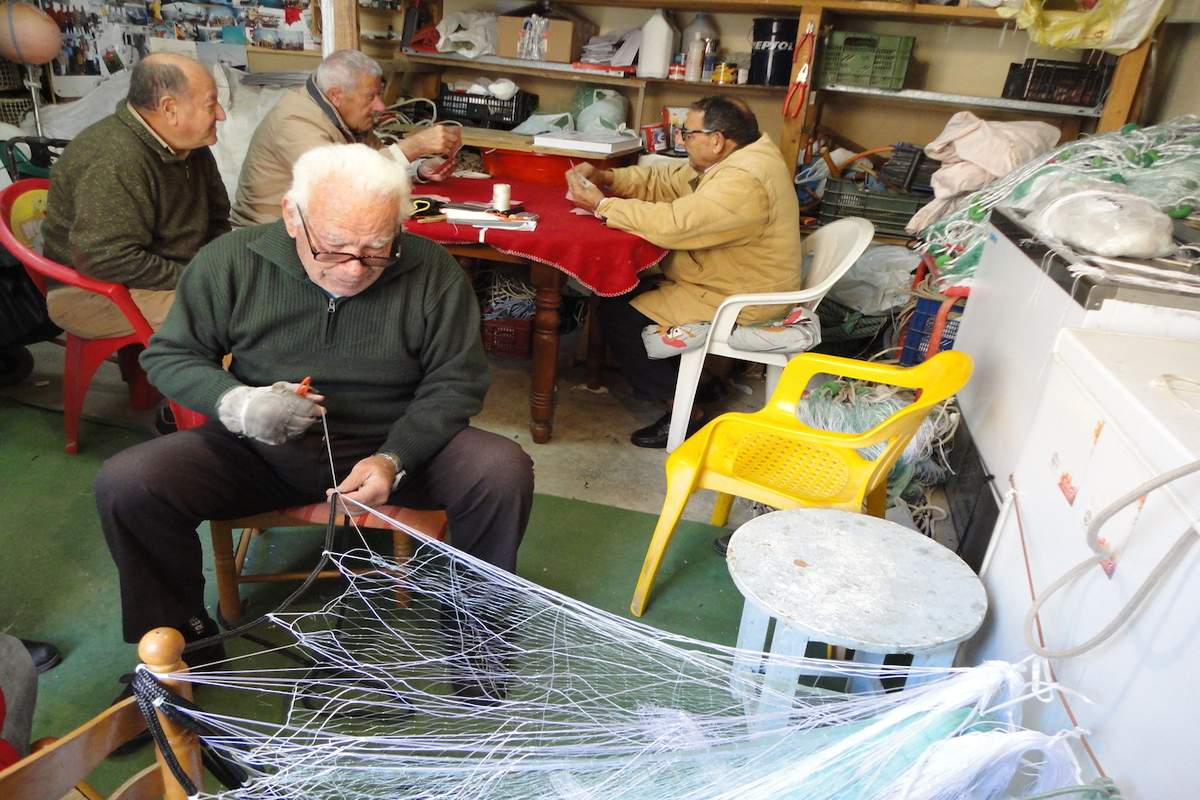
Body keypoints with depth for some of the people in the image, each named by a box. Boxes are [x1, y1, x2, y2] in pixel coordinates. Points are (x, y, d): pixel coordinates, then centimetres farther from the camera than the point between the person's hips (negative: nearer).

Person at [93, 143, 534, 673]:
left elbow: (455, 381, -6)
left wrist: (393, 459, -22)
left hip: (394, 447, -1)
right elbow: (168, 355, 3)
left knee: (506, 471, -25)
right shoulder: (231, 262, -8)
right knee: (123, 485, -20)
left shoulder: (433, 272, -11)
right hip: (258, 452, 2)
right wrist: (236, 403, -19)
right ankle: (185, 638, 8)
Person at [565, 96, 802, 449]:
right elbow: (663, 182, 12)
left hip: (738, 303, -11)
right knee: (628, 288, 13)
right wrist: (605, 178, -3)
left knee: (618, 315, -11)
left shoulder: (744, 182, -27)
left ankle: (684, 411, -3)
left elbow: (671, 224, -34)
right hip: (726, 281, 11)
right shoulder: (733, 160, 7)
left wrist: (600, 205, -22)